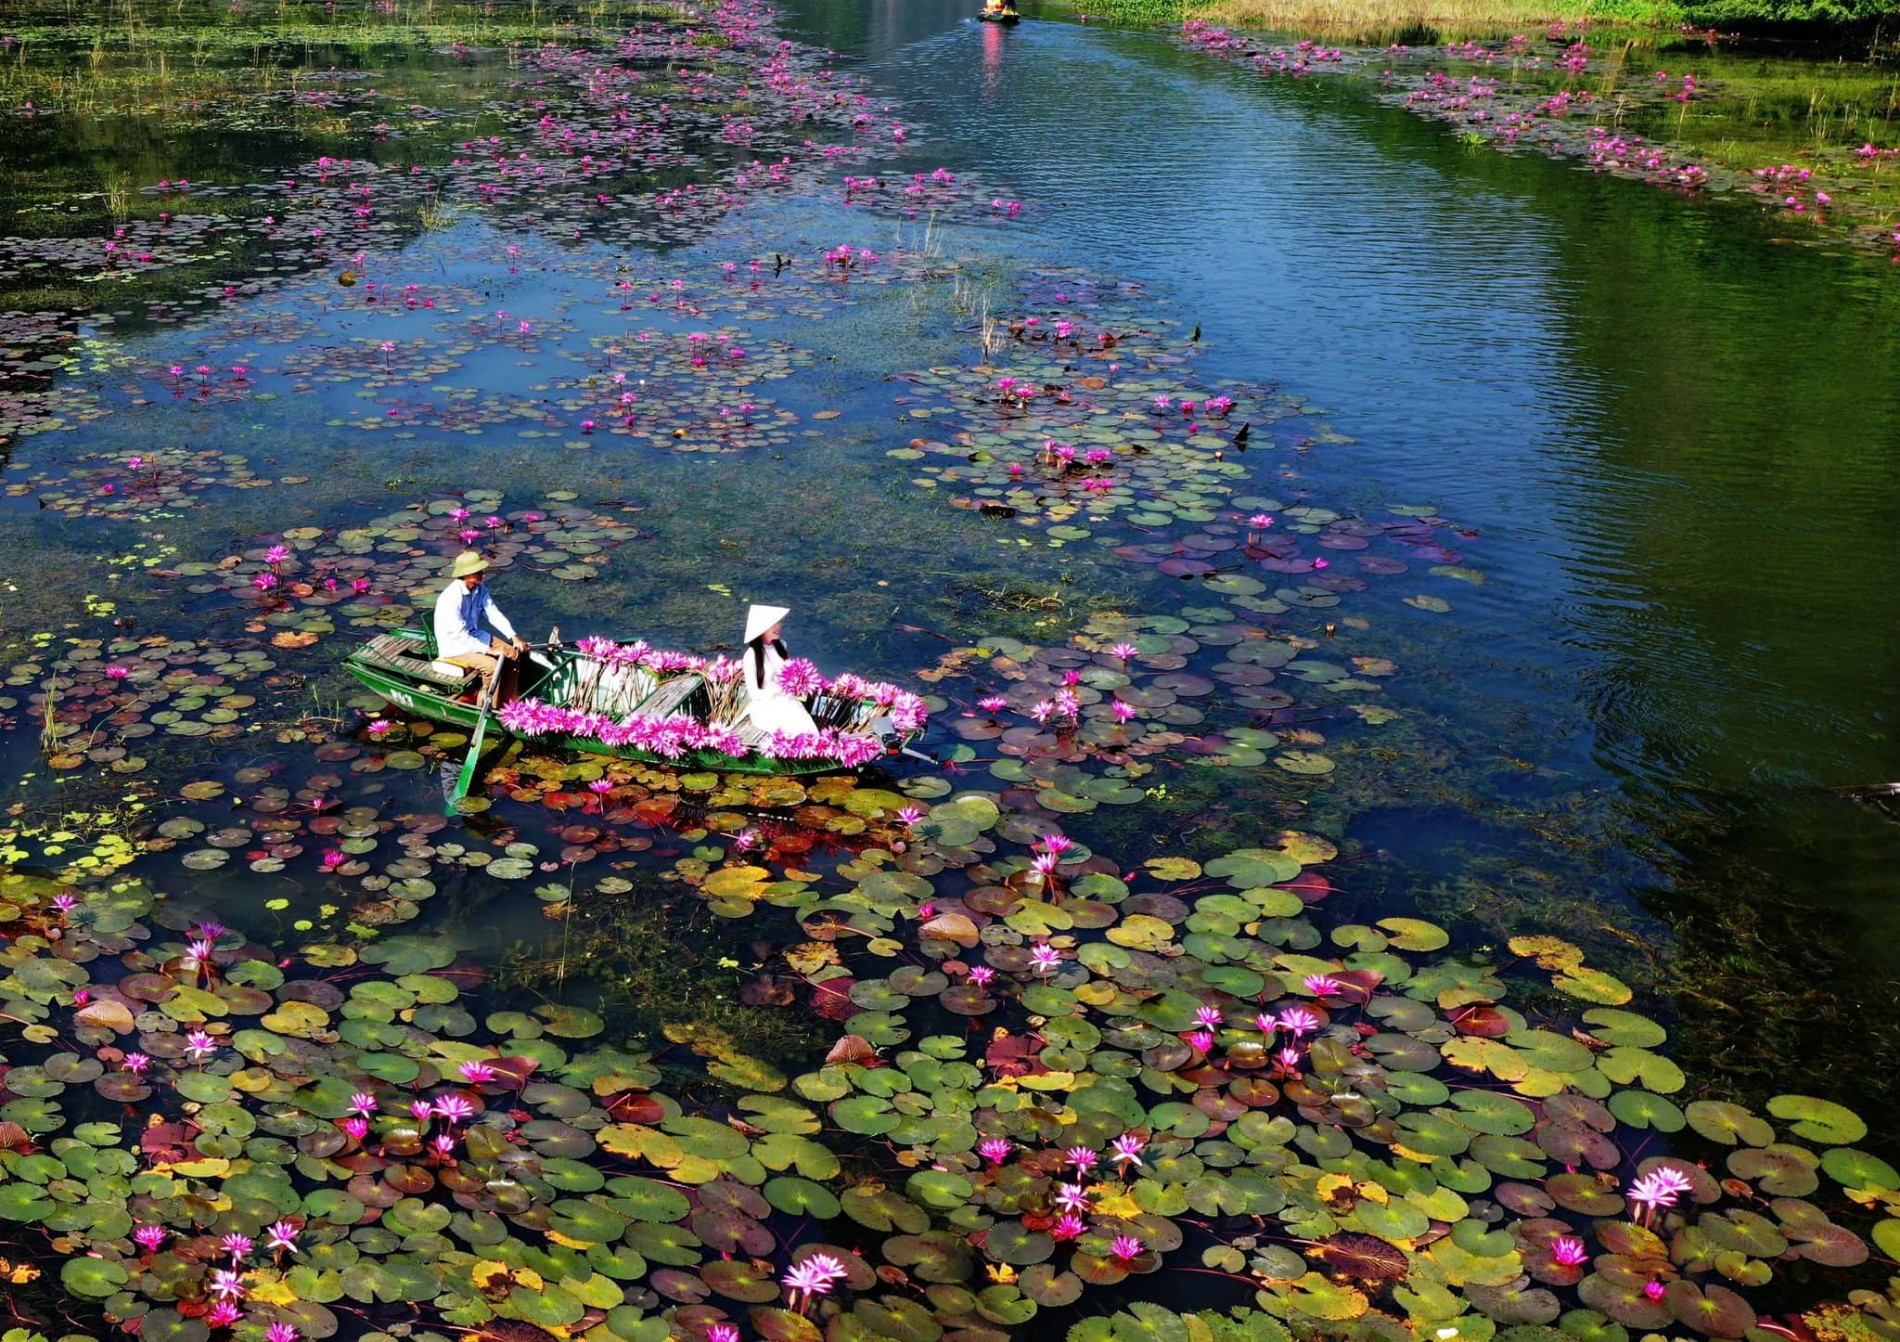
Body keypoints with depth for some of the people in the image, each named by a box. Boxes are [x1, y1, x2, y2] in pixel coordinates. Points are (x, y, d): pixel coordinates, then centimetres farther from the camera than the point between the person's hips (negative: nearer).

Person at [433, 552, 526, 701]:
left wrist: (514, 637, -13)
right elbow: (460, 635, -31)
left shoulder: (479, 588, -6)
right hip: (453, 644, -8)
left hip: (473, 635, 8)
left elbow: (493, 613, -2)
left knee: (512, 653, -2)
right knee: (492, 665, -26)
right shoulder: (451, 598, -30)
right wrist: (489, 650, -29)